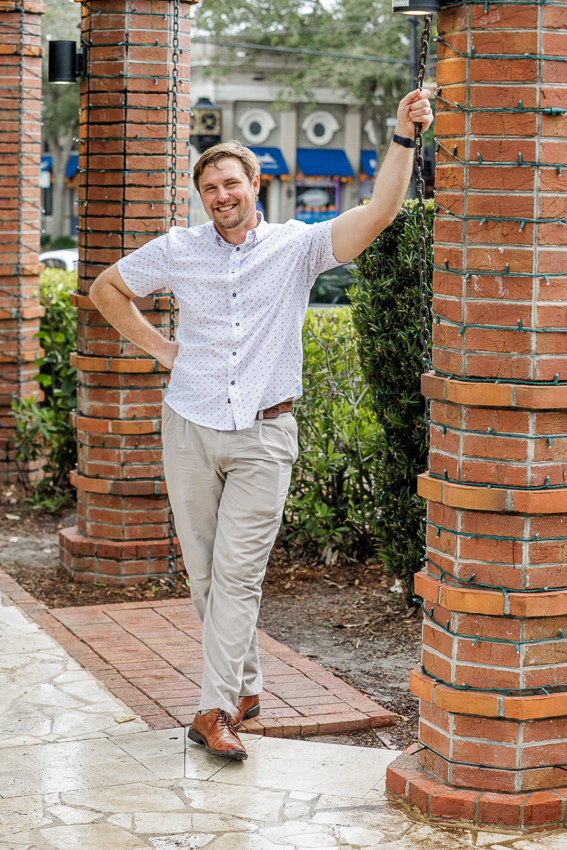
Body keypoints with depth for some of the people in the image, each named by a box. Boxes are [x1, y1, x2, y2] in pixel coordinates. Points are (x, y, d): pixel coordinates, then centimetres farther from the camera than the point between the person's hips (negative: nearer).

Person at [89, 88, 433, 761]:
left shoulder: (297, 246, -1)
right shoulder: (178, 250, 5)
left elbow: (378, 213, -13)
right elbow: (106, 288, 18)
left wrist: (403, 137, -22)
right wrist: (157, 347, 9)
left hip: (263, 434, -3)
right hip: (190, 428, 3)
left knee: (237, 571, -9)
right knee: (204, 571, 8)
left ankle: (215, 708, -6)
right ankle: (245, 687, 24)